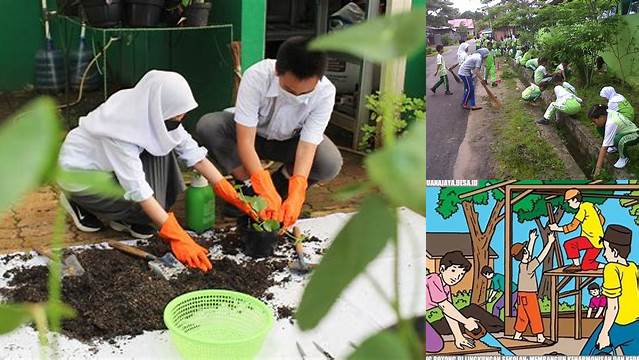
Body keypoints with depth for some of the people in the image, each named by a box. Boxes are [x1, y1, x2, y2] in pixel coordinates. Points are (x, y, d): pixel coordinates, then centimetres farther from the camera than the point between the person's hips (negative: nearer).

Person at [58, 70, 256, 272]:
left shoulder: (152, 111, -16)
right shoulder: (122, 128, -36)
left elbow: (191, 150, -11)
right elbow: (137, 189, -38)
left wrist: (228, 192, -17)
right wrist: (177, 237, -39)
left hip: (108, 163, 7)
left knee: (162, 150, -15)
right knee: (145, 208, -22)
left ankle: (122, 217, 0)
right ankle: (79, 203, 3)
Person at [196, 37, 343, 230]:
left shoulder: (325, 92, -30)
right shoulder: (256, 76, -35)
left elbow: (306, 147, -31)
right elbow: (245, 140, -36)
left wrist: (295, 196, -45)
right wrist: (265, 191, -46)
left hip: (290, 141, 1)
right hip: (251, 132, 0)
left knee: (331, 164, -29)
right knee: (207, 127, -30)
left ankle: (279, 188, -4)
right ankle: (248, 186, -12)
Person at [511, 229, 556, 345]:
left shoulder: (522, 264, 2)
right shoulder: (528, 267, -21)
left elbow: (529, 251, 17)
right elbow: (541, 257, -22)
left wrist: (532, 239, 27)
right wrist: (550, 243, -20)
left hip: (523, 295, 8)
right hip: (528, 295, -8)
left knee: (523, 316, 13)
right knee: (535, 316, 0)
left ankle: (517, 335, 17)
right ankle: (540, 337, 6)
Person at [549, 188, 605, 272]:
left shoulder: (583, 209, -14)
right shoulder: (590, 205, 13)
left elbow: (573, 226, -18)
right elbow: (602, 220, 22)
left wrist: (558, 228, -10)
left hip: (593, 240, -9)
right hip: (598, 239, 9)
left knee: (568, 244, -17)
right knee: (586, 266, 11)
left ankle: (576, 265, -5)